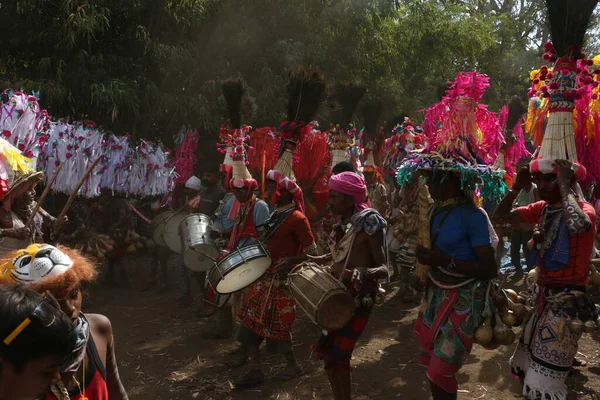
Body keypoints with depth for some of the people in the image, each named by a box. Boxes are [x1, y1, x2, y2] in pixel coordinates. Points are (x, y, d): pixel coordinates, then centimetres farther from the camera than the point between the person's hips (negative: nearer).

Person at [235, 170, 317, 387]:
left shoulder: (297, 218, -15)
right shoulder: (276, 215, 11)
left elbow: (312, 253, -17)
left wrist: (290, 261, -30)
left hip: (282, 279, -9)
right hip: (265, 276, 9)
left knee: (276, 326, 1)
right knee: (251, 321, 8)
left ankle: (293, 365, 24)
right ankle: (255, 370, 18)